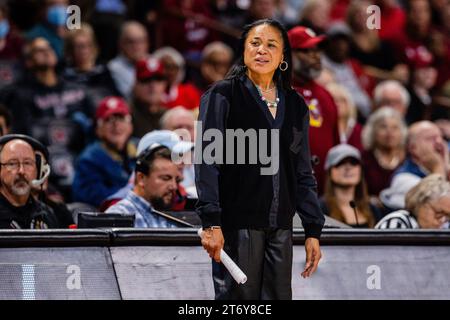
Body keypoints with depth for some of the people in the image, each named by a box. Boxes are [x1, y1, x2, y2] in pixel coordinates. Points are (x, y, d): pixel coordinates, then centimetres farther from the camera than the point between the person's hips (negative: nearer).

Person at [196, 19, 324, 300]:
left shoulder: (295, 105, 14)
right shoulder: (222, 97, 0)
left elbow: (303, 174, 18)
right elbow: (206, 161, -8)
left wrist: (313, 230, 11)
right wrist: (211, 222, -19)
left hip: (280, 228, 5)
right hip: (236, 225, -5)